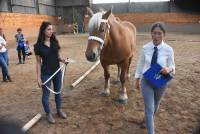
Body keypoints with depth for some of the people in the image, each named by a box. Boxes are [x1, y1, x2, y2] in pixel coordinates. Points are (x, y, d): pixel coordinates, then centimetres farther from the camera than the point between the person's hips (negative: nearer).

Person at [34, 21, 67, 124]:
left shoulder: (55, 42, 0)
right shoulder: (38, 46, -12)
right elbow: (38, 62, -8)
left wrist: (62, 60, -13)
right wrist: (39, 78, -10)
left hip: (57, 72, 4)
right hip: (46, 74, -4)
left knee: (58, 92, 18)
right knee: (46, 94, 10)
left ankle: (59, 110, 38)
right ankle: (48, 114, 30)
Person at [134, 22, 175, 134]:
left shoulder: (168, 49, -15)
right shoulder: (145, 48, -12)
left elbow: (172, 66, -5)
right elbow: (140, 64, 0)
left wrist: (169, 69, -29)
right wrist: (137, 79, 5)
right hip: (146, 81, -1)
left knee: (155, 106, 25)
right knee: (149, 109, 1)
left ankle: (149, 119, 57)